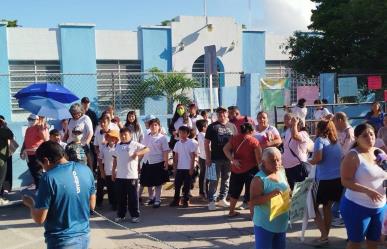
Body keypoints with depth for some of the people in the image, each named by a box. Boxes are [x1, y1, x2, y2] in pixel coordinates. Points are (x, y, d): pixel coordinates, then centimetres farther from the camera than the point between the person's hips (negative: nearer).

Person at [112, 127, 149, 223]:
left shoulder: (135, 144, -4)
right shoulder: (118, 146, 12)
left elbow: (147, 149, -10)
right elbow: (115, 159, 18)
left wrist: (138, 153, -25)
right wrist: (113, 171, 14)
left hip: (132, 176, -5)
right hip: (119, 176, 5)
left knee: (133, 197, 2)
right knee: (120, 197, 11)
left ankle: (135, 215, 11)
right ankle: (120, 215, 22)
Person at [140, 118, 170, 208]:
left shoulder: (162, 137, -6)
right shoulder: (146, 137, 7)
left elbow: (165, 151, -8)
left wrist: (166, 162, -13)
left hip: (158, 162, -4)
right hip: (147, 162, 4)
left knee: (158, 182, 4)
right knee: (148, 182, 13)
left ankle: (157, 200, 16)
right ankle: (151, 197, 33)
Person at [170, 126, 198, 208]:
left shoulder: (191, 143, -6)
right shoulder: (177, 143, 6)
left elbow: (193, 157, -6)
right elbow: (176, 156, 9)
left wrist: (191, 168, -10)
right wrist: (174, 168, 5)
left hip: (188, 168, -4)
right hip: (179, 168, 4)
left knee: (187, 186, 3)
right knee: (177, 185, 6)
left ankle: (186, 201, 13)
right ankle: (176, 200, 15)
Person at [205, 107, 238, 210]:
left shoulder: (232, 126, 9)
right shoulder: (212, 126, 0)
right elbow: (206, 142, -1)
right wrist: (208, 157, -7)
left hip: (229, 158, 3)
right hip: (216, 158, -3)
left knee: (226, 179, 12)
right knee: (214, 180, 0)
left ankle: (222, 198, 25)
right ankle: (211, 201, 7)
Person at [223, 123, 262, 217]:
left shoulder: (234, 138, 3)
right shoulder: (254, 141, -10)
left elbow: (225, 149, -7)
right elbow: (259, 158, -13)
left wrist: (233, 160, -12)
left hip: (236, 169, 5)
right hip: (250, 169, -5)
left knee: (235, 191, 18)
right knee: (251, 192, 5)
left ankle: (231, 211, 28)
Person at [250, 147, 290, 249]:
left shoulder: (282, 173, 4)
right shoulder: (259, 179, -20)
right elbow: (252, 201, -23)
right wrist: (270, 195, -34)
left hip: (281, 222, 7)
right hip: (264, 224, -7)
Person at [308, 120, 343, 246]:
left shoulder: (320, 140, -7)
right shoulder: (337, 142, 12)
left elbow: (318, 158, -20)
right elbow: (341, 160, 17)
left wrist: (308, 161, -2)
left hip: (325, 180, -7)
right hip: (339, 179, 7)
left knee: (314, 206, 7)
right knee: (327, 206, 17)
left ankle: (324, 236, 3)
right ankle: (325, 236, 22)